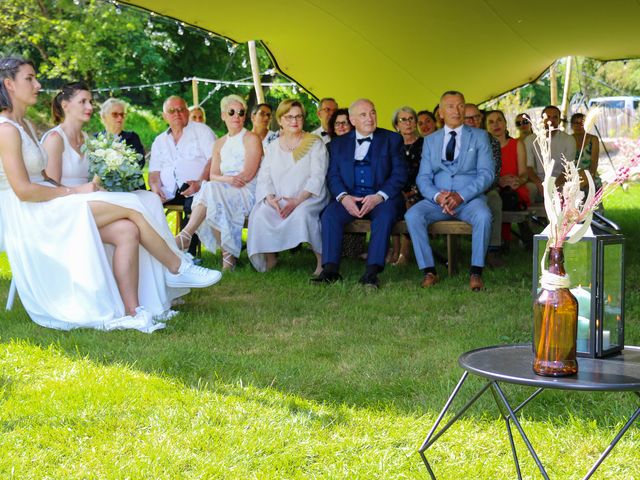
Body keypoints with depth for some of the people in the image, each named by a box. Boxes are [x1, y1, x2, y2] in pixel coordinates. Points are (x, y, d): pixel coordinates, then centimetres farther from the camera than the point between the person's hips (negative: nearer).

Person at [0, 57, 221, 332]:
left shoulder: (24, 125, 19)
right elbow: (22, 190, -19)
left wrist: (74, 190, 2)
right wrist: (72, 191, -11)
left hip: (47, 213, 9)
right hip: (29, 218, -9)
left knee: (127, 230, -13)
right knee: (130, 206, -15)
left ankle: (130, 312, -19)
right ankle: (178, 269, 0)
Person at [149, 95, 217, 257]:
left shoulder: (201, 130, 11)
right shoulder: (159, 141, 26)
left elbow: (214, 159, -2)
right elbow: (154, 171, 18)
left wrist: (200, 183, -19)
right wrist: (155, 188, -6)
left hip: (194, 189, -4)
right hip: (167, 192, 4)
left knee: (193, 203, -37)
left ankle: (188, 254, -32)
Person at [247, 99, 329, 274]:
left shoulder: (315, 143, 6)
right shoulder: (273, 147, 18)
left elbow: (317, 176, -6)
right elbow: (264, 177, 9)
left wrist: (298, 200, -21)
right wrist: (271, 199, -14)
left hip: (308, 198, -3)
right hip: (277, 199, 3)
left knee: (302, 213, -36)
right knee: (261, 214, -27)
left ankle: (322, 259, -25)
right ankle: (269, 258, -11)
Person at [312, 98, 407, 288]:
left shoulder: (392, 139, 10)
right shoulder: (338, 143, 17)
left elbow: (400, 174, 1)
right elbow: (332, 175, 8)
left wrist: (379, 197, -16)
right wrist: (343, 197, -13)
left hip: (382, 199, -2)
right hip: (349, 199, 2)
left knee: (386, 214, -35)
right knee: (330, 214, -27)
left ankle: (372, 271, -40)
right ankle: (330, 269, -31)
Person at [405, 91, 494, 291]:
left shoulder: (479, 136, 7)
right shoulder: (430, 140, 14)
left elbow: (487, 174, -3)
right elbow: (423, 178, 6)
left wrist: (461, 196, -18)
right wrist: (437, 196, -16)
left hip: (470, 198, -2)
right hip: (438, 199, 2)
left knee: (483, 215, -35)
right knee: (412, 215, -27)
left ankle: (476, 272, -24)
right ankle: (429, 271, -20)